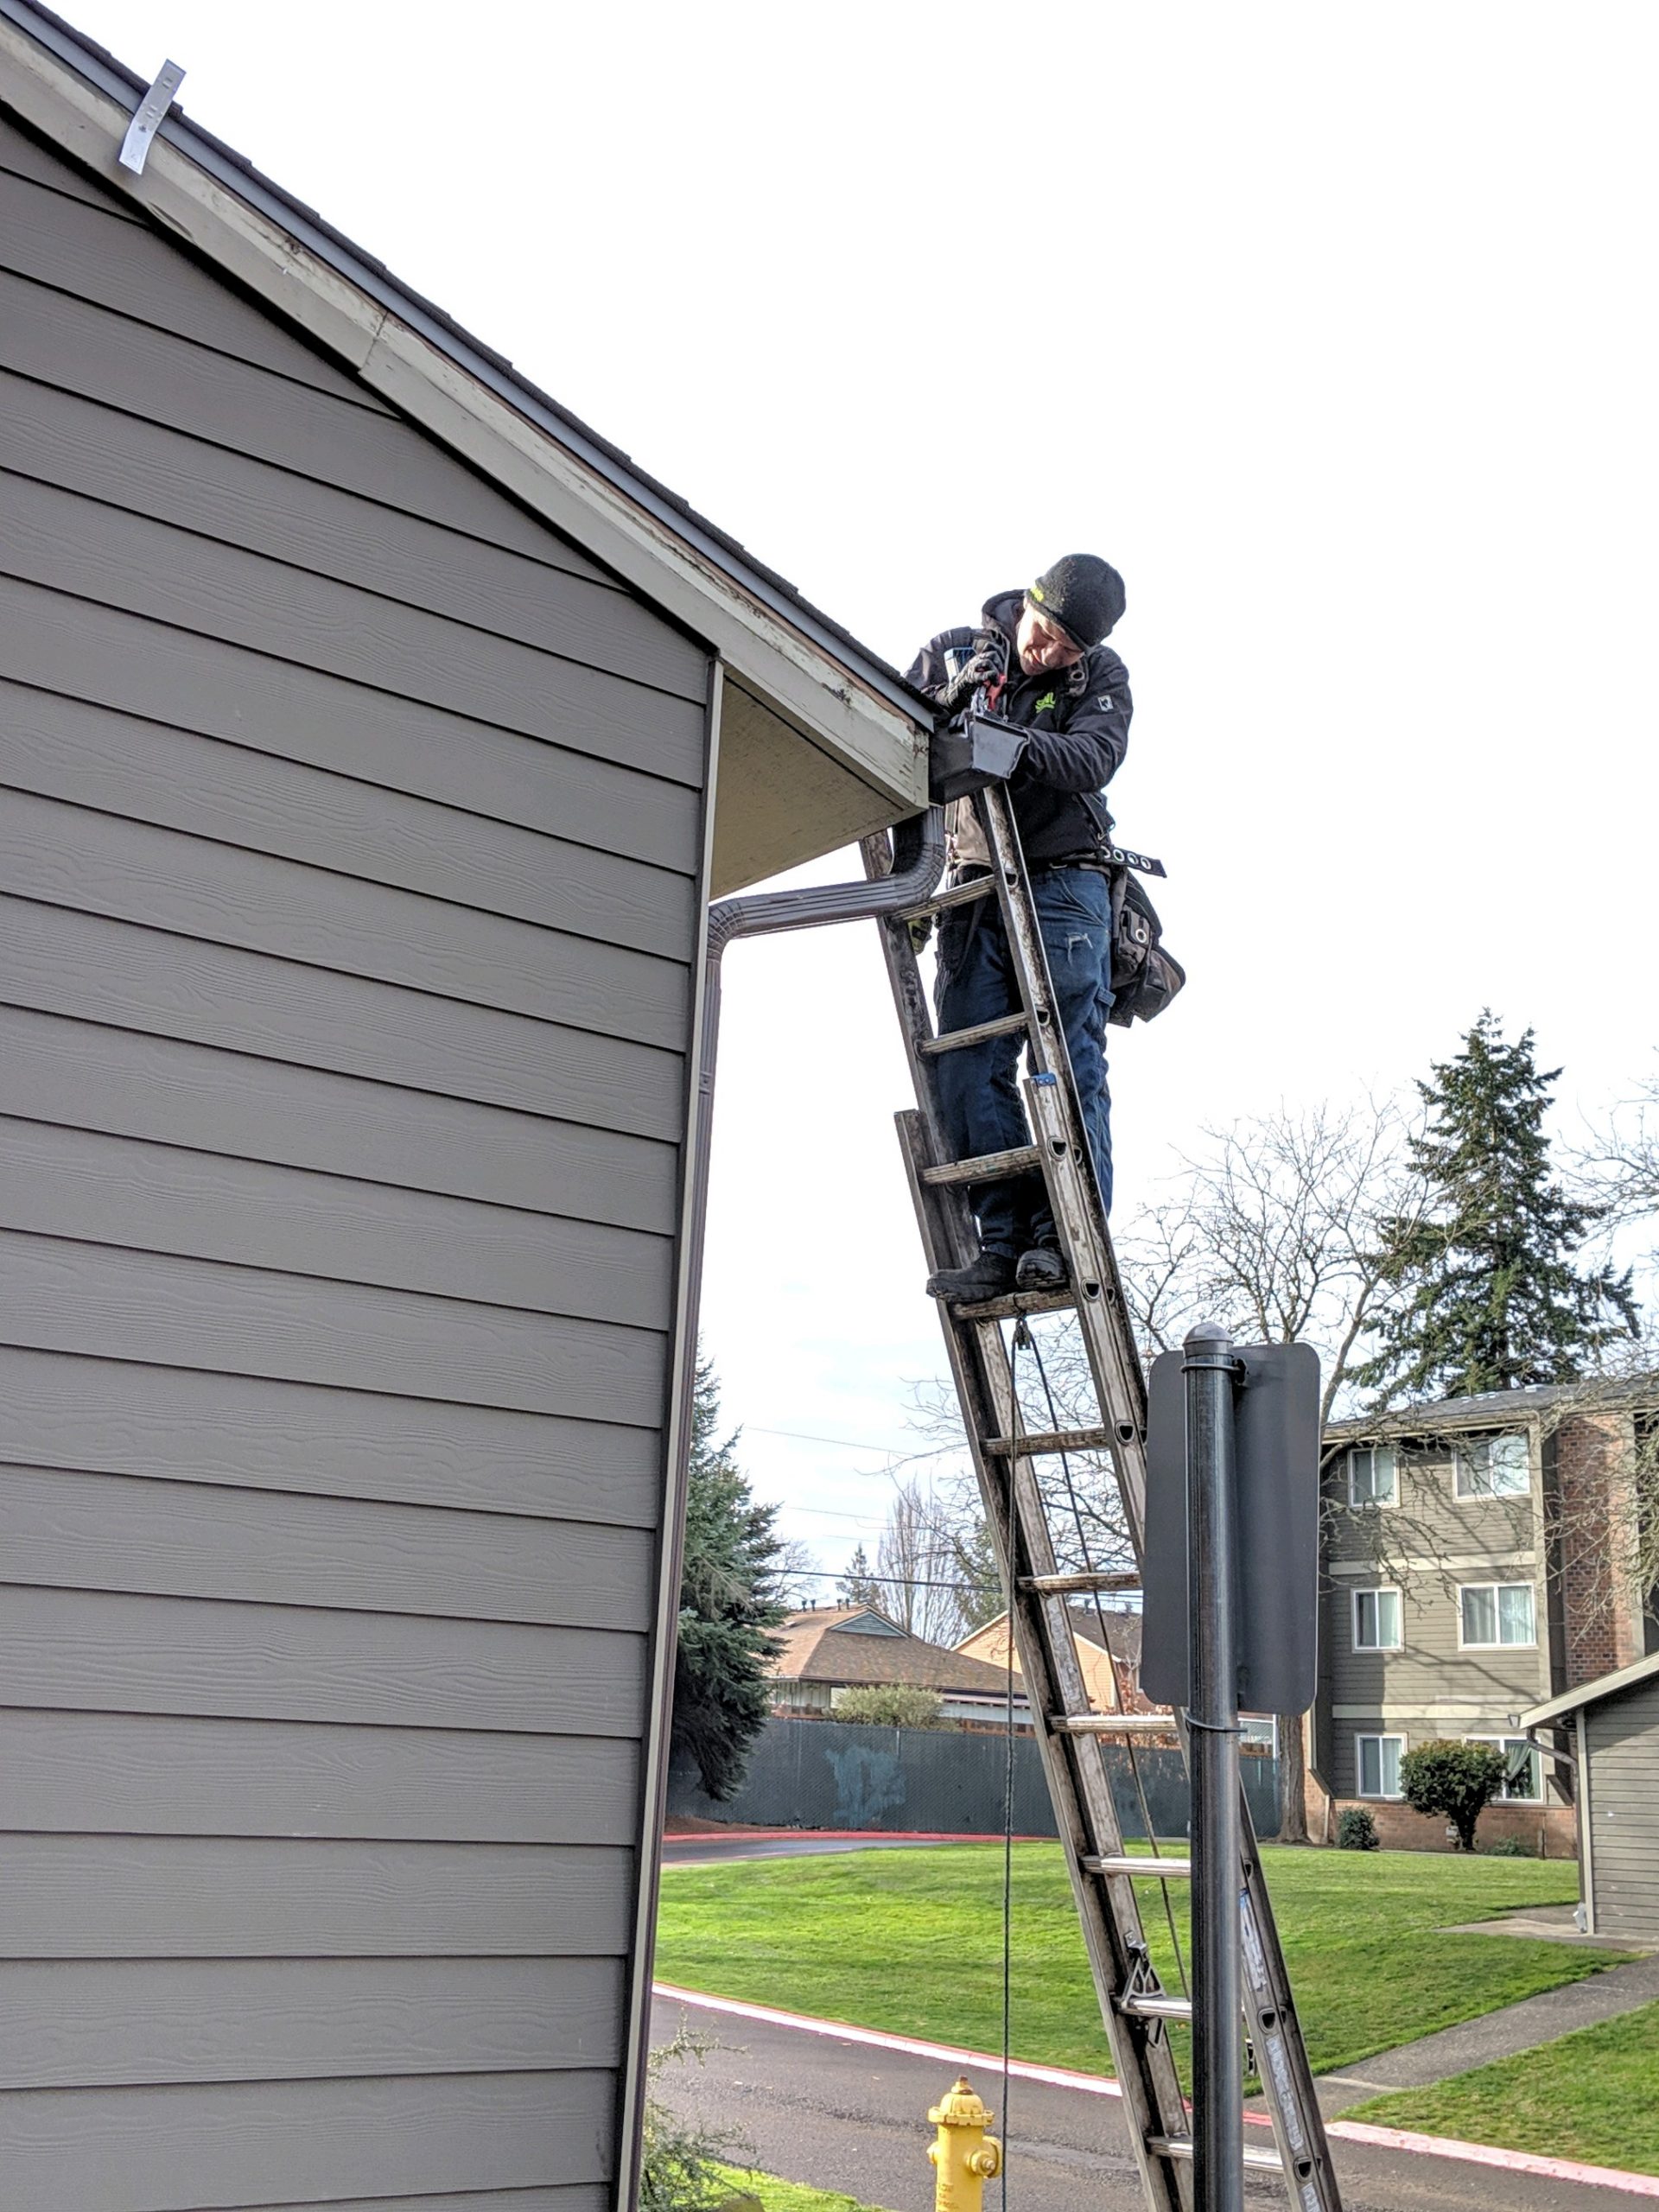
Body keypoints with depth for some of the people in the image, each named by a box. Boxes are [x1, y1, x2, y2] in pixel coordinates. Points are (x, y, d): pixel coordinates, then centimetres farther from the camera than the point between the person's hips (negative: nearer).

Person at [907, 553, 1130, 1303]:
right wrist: (949, 699, -13)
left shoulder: (1102, 677, 3)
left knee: (1069, 1058, -12)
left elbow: (1093, 757, -17)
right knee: (967, 1069, -7)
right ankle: (1006, 1241, -6)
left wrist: (1015, 745, -34)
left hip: (1064, 882, -2)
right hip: (975, 887, 3)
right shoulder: (952, 652, 9)